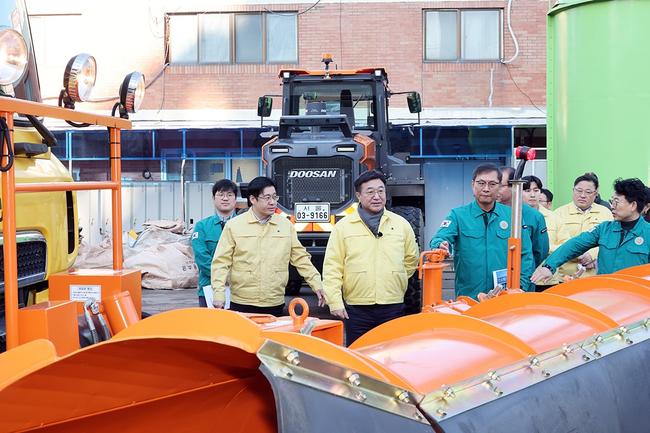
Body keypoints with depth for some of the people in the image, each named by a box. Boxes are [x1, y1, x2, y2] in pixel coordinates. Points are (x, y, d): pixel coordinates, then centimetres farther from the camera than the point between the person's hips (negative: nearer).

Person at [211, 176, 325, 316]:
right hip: (242, 304, -2)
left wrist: (317, 285, 4)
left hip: (275, 304, 2)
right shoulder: (234, 225, 0)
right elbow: (221, 262, -1)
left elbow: (300, 258, 11)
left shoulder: (286, 225, 7)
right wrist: (219, 294, -10)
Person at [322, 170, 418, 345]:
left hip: (393, 308, 2)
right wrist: (335, 302, -8)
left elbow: (411, 259, 20)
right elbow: (332, 268, -1)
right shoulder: (343, 227, 2)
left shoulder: (401, 224, 9)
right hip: (357, 309, -2)